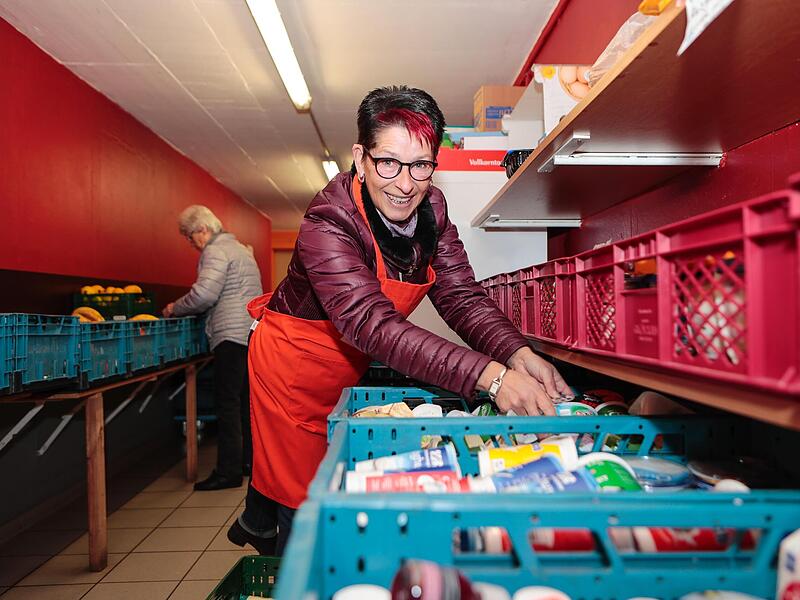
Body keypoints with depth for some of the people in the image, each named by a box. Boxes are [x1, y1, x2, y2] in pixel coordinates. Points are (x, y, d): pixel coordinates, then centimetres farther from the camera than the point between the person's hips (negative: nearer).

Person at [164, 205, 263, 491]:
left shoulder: (216, 251, -7)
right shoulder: (239, 248, 24)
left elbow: (204, 294, -19)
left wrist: (175, 308, -1)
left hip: (233, 334, -10)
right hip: (253, 332, 10)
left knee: (228, 403, -5)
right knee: (245, 400, 14)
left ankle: (228, 471, 0)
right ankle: (249, 460, 22)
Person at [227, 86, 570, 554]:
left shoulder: (431, 210, -11)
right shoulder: (328, 222, -30)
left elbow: (462, 296, -16)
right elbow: (372, 324, -42)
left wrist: (519, 354, -35)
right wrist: (490, 376, -50)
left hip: (350, 367, 6)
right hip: (295, 361, -6)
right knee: (303, 498, 5)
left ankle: (258, 524, 52)